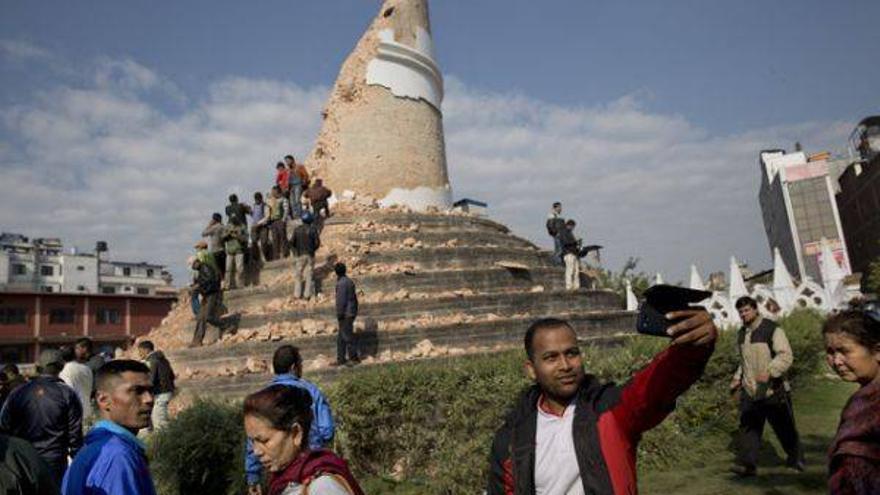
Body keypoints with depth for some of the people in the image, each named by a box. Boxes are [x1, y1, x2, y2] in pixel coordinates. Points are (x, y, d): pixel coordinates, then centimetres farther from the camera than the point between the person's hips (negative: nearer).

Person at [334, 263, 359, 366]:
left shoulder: (341, 283, -17)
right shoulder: (349, 281, 10)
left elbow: (341, 301, -20)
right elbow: (355, 298, 15)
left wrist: (339, 315, -14)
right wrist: (355, 310, 21)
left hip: (345, 315, -9)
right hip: (351, 313, 9)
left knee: (347, 337, 0)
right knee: (341, 338, 14)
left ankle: (354, 357, 7)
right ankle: (341, 359, 18)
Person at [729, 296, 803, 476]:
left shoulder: (772, 330, -10)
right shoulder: (741, 333, 12)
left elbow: (786, 356, -19)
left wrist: (770, 371, -33)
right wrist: (737, 378, 14)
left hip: (772, 390, -5)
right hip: (749, 390, 5)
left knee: (784, 427, 11)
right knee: (748, 426, -5)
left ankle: (796, 459, 33)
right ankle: (746, 464, -5)